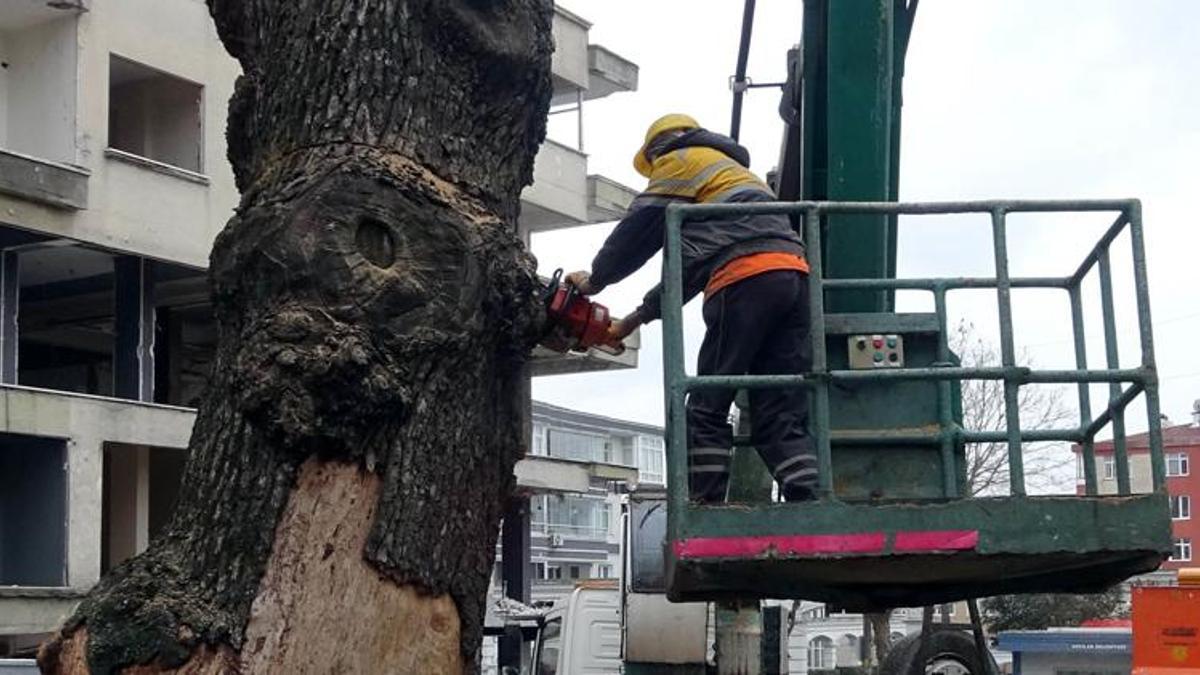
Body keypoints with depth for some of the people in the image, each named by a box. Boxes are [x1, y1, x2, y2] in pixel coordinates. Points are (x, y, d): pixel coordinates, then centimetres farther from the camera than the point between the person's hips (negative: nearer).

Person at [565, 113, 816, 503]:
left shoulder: (680, 160, 14)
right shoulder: (733, 169, 39)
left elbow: (639, 229, 10)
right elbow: (692, 266, 38)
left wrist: (595, 279, 26)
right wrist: (638, 317, 39)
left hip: (746, 279, -7)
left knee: (707, 410, -2)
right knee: (781, 419, 3)